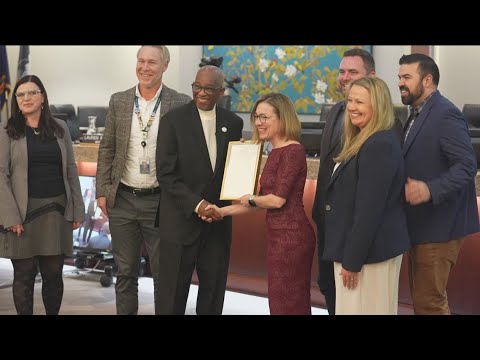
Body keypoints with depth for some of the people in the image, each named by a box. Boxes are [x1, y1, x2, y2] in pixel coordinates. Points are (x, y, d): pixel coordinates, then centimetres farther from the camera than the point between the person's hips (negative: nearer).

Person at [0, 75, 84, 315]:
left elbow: (71, 171, 11)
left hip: (56, 211, 3)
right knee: (24, 274, 3)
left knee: (54, 273, 6)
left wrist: (77, 210, 6)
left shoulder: (59, 128, 9)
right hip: (24, 213, -3)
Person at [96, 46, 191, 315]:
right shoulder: (119, 101, 5)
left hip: (160, 201, -2)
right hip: (123, 200, 3)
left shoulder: (181, 104, -4)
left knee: (164, 274, 5)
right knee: (126, 272, 11)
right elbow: (107, 149, 9)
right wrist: (102, 191, 3)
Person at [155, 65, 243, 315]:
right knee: (173, 294, 4)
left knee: (214, 292, 9)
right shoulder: (173, 121, -6)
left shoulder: (233, 123, 7)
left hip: (218, 221, 4)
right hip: (181, 221, -4)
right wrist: (197, 204, -19)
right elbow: (166, 174, -10)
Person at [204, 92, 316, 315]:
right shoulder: (275, 153, 15)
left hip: (291, 237, -9)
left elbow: (278, 199, -18)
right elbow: (260, 201, 18)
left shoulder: (293, 151, -13)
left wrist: (249, 199, -1)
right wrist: (222, 211, 12)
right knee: (294, 304, 14)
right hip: (280, 237, 9)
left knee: (286, 304, -3)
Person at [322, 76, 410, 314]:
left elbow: (369, 208, -22)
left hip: (370, 251, -10)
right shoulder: (363, 141, 14)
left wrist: (352, 260, -20)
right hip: (355, 249, 10)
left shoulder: (380, 145, -19)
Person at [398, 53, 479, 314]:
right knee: (421, 298, 17)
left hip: (439, 225, -10)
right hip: (421, 223, 10)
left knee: (429, 301, -5)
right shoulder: (417, 114, 14)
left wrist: (430, 190, -35)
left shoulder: (445, 114, -16)